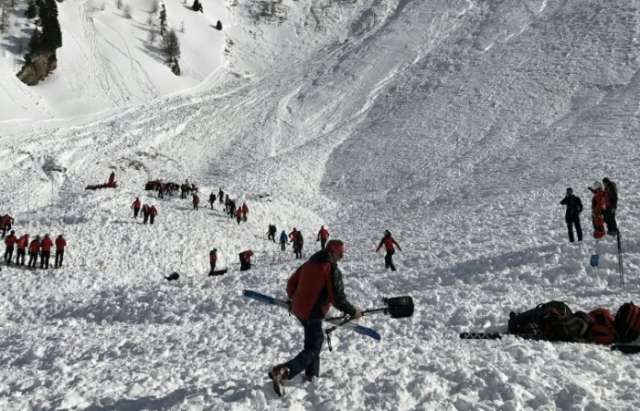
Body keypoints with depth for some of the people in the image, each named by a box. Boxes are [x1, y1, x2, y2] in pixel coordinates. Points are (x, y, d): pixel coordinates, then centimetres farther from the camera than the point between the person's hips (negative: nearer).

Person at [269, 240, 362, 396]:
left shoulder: (309, 264, 7)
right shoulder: (333, 271, -15)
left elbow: (291, 283, 15)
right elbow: (338, 299, -18)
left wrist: (292, 298, 32)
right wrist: (353, 312, -3)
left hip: (298, 309, 8)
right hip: (313, 313, -8)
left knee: (316, 339, 26)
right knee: (312, 349, -1)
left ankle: (311, 374, 32)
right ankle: (282, 372, -18)